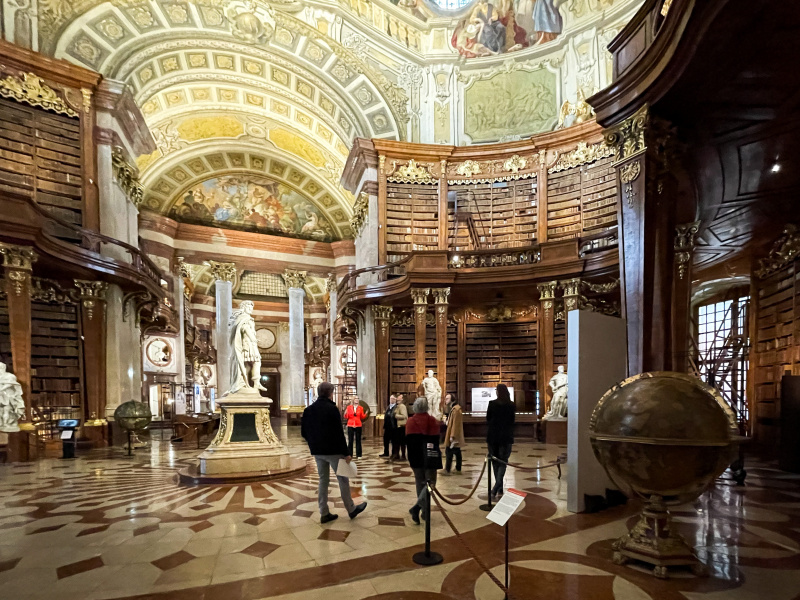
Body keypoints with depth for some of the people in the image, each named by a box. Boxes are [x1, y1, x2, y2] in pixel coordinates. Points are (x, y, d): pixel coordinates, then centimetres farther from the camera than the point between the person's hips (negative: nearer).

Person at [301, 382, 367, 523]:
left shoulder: (309, 410, 4)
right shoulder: (332, 409, -15)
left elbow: (304, 432, 8)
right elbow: (339, 433, -18)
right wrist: (346, 453, -14)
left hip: (317, 452, 6)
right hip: (333, 451, -6)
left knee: (323, 480, 13)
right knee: (343, 480, 6)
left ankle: (324, 513, 14)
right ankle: (351, 509, 16)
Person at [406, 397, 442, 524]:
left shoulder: (410, 422, 1)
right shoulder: (432, 421, -7)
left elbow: (408, 441, 4)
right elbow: (435, 440, -6)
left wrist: (410, 457, 13)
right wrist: (435, 456, 4)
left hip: (416, 457, 3)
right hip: (429, 457, -3)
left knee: (420, 482, 15)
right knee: (430, 482, 3)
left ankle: (425, 511, 15)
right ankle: (417, 507, -17)